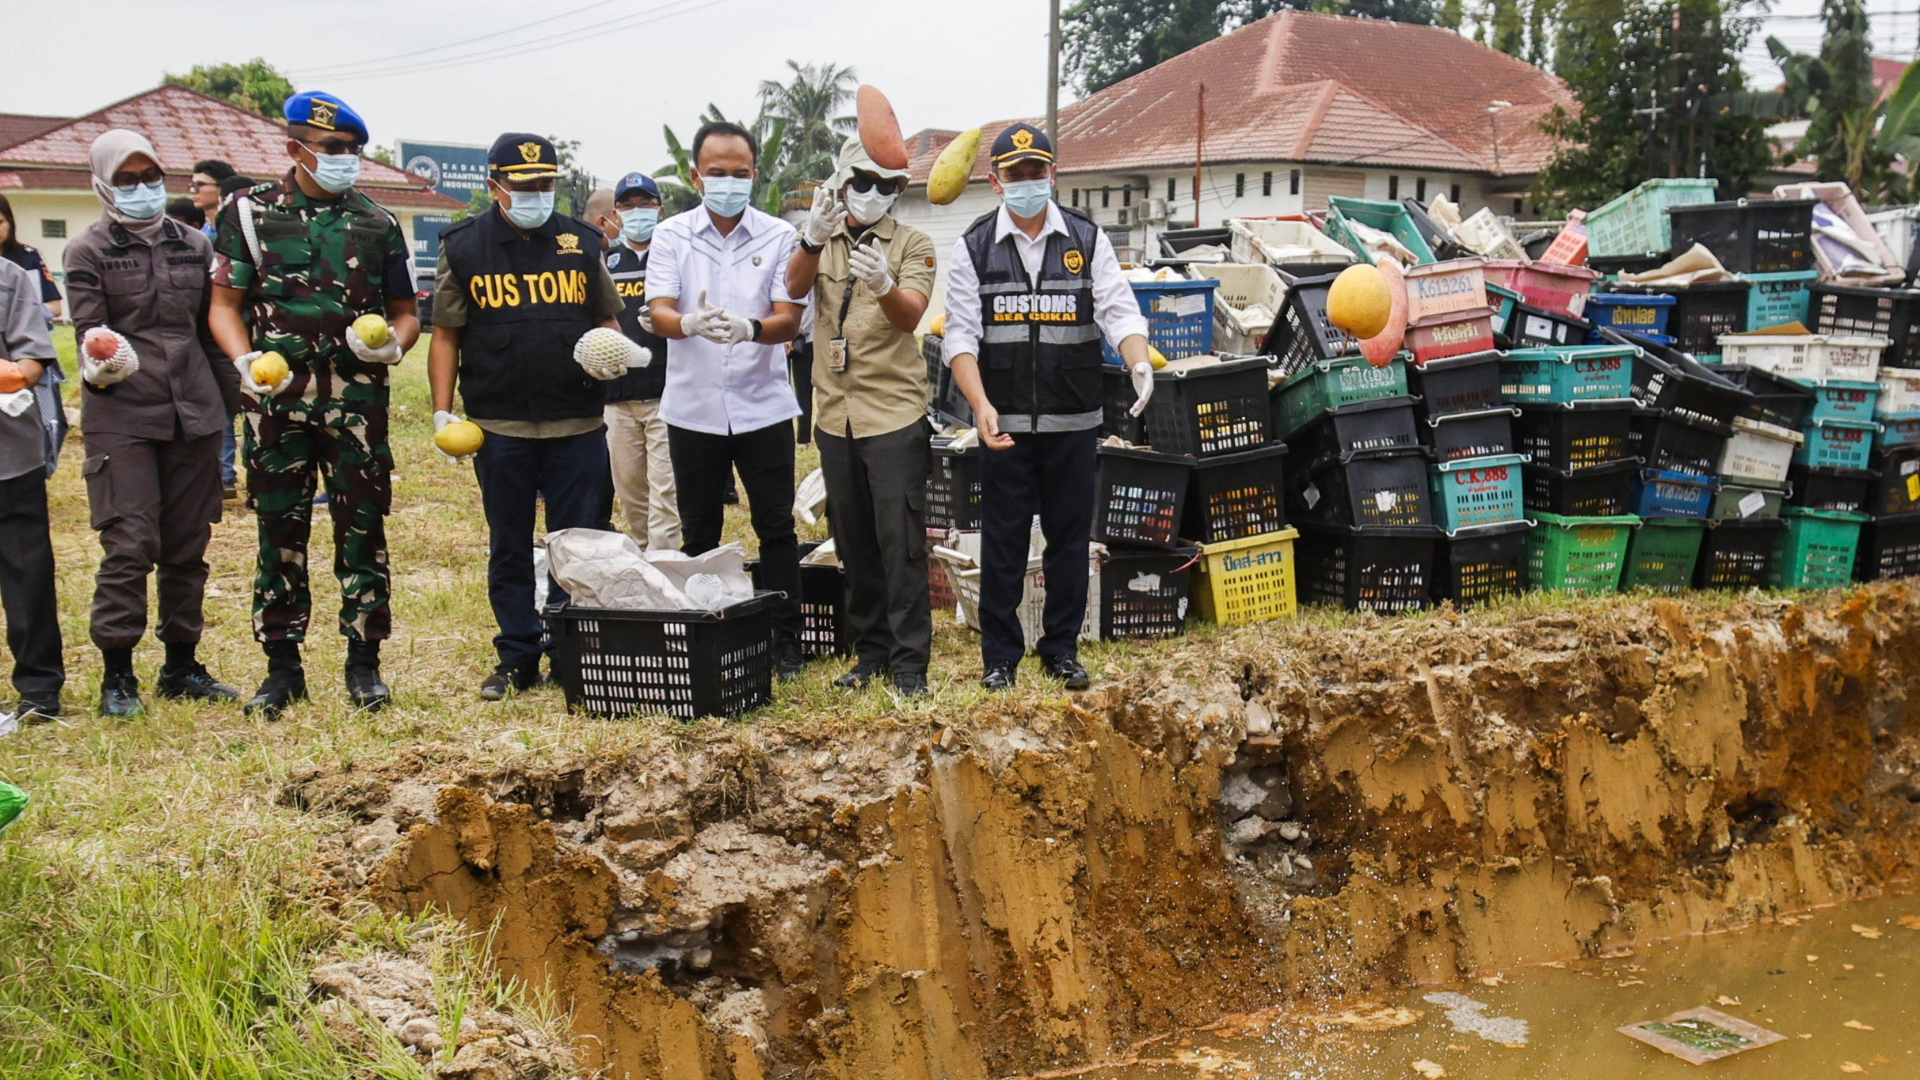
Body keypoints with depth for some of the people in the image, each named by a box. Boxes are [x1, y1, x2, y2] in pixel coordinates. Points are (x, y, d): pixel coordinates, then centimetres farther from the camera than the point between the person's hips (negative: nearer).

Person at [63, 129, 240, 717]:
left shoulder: (194, 245, 13)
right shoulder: (88, 251, 3)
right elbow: (88, 331, -4)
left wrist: (231, 399, 13)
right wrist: (101, 363, -26)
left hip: (193, 414, 4)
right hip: (121, 417, -4)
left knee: (188, 545, 8)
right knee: (129, 544, -8)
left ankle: (182, 665, 19)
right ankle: (117, 674, 3)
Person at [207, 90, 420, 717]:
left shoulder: (376, 224, 11)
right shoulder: (250, 213, 6)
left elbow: (405, 311, 16)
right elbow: (225, 305, 3)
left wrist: (394, 343, -6)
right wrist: (245, 360, -16)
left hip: (357, 399, 1)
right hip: (277, 399, -1)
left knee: (362, 529, 1)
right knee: (280, 530, 4)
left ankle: (364, 661, 12)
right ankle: (282, 666, 14)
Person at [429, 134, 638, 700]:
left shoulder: (581, 242, 9)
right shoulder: (463, 247, 5)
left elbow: (608, 320, 16)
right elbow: (446, 335, 6)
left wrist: (611, 351, -7)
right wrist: (442, 411, -3)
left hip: (578, 425, 1)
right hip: (499, 426, 0)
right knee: (509, 548, 8)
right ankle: (517, 658, 17)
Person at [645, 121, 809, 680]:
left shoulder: (778, 236, 0)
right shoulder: (671, 236, 2)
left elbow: (789, 319, -8)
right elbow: (659, 313, -9)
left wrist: (749, 328, -30)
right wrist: (691, 323, -33)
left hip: (763, 406, -1)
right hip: (692, 408, 1)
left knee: (776, 527, 3)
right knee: (699, 533, 9)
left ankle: (785, 639, 14)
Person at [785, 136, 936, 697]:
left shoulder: (913, 244, 0)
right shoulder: (822, 243, 9)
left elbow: (910, 315, -16)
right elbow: (794, 287, -13)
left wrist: (884, 285, -39)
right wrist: (814, 239, -34)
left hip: (895, 413, -4)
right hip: (836, 414, 4)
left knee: (900, 542, -6)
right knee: (854, 542, 11)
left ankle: (909, 661, -1)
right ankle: (870, 650, 22)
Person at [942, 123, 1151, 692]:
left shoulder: (1088, 239, 4)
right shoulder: (974, 246, 1)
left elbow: (1119, 311, -3)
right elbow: (961, 335, -4)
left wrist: (1138, 361, -25)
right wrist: (981, 404, -19)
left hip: (1073, 421, 1)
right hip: (1003, 423, -1)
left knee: (1070, 539, 9)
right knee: (1002, 542, 4)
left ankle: (1062, 649, 22)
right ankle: (1000, 656, 15)